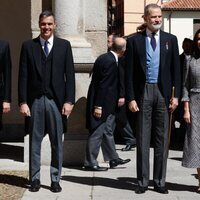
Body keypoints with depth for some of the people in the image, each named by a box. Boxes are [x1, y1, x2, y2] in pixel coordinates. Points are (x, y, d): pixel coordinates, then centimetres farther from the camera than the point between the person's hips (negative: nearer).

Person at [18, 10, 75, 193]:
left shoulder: (64, 45, 6)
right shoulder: (28, 46, 6)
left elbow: (70, 75, 3)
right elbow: (23, 76, 4)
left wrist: (69, 101, -5)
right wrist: (22, 101, -3)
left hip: (56, 100, 0)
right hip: (35, 100, 0)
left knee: (57, 142, 4)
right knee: (34, 141, 5)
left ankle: (55, 179, 13)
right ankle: (35, 178, 15)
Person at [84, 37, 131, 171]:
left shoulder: (105, 58, 9)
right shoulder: (110, 62, -20)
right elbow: (103, 85, -23)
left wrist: (118, 98, 18)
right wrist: (98, 106, -22)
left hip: (107, 105, 10)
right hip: (102, 105, -10)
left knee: (108, 131, 17)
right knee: (97, 133, -2)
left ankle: (113, 159, 27)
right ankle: (90, 163, 6)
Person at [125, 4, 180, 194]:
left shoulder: (170, 39, 8)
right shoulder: (134, 40, 3)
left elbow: (176, 69, 7)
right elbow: (129, 72, 1)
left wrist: (176, 95, -1)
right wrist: (130, 98, -5)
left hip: (163, 93, 2)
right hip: (143, 92, -1)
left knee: (162, 139, 5)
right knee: (142, 139, 3)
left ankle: (159, 181, 13)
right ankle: (143, 181, 11)